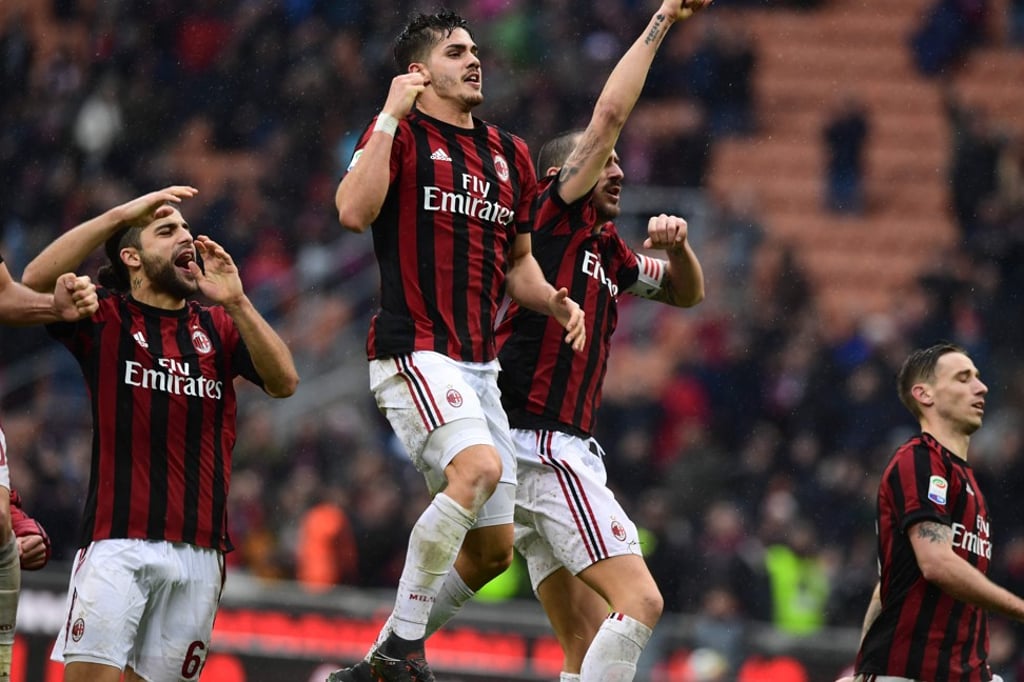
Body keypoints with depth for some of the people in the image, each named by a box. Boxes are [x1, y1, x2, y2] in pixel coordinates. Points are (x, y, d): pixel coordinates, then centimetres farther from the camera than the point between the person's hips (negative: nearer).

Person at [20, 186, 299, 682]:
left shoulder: (217, 326, 17)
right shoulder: (105, 319, 7)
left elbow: (283, 382, 2)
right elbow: (37, 280, -12)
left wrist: (236, 303, -10)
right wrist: (120, 214, -15)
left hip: (199, 552, 3)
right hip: (117, 543, -3)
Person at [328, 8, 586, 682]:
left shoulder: (510, 154, 17)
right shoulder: (400, 135, -2)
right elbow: (354, 211, -21)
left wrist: (554, 300, 7)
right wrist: (391, 115, -18)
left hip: (480, 366, 8)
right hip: (414, 354, -8)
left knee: (492, 549, 7)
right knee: (479, 466, -32)